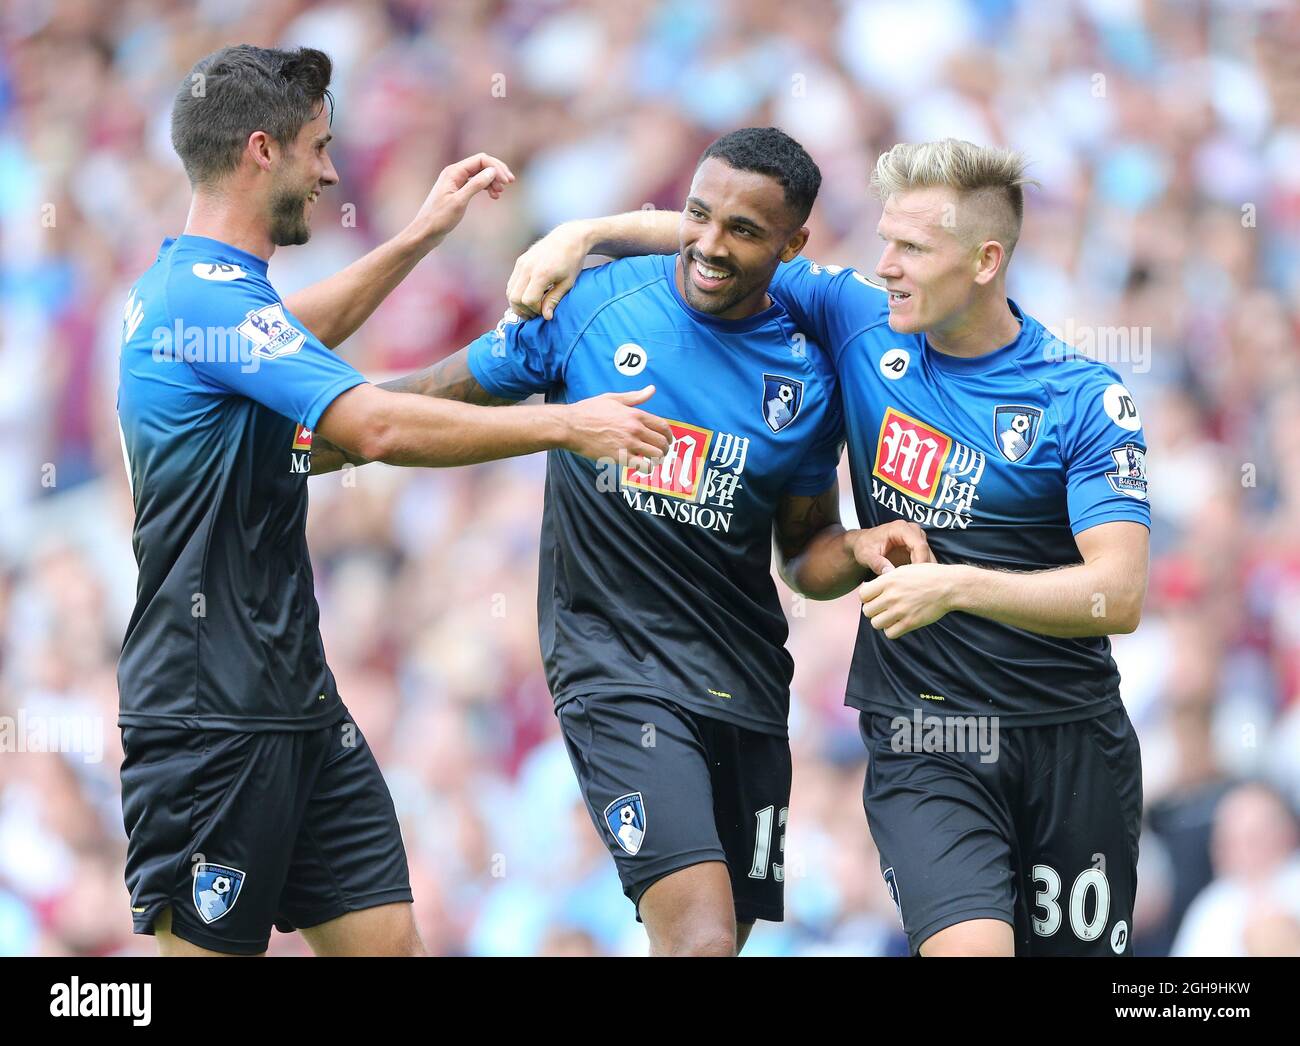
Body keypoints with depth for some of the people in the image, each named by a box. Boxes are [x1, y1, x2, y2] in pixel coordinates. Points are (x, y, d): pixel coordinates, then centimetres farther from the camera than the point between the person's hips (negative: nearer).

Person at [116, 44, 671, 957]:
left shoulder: (186, 285, 15)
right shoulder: (208, 296, -18)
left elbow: (299, 332, 39)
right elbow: (378, 426, -28)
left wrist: (424, 234, 36)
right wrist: (568, 425, -21)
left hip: (295, 703, 10)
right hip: (211, 719, -10)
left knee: (386, 939, 6)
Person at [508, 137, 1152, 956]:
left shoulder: (1086, 399, -8)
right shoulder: (863, 321, 3)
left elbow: (1119, 595, -17)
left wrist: (957, 586, -27)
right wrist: (583, 234, 4)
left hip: (1072, 745, -1)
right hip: (921, 742, 1)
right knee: (968, 945, -22)